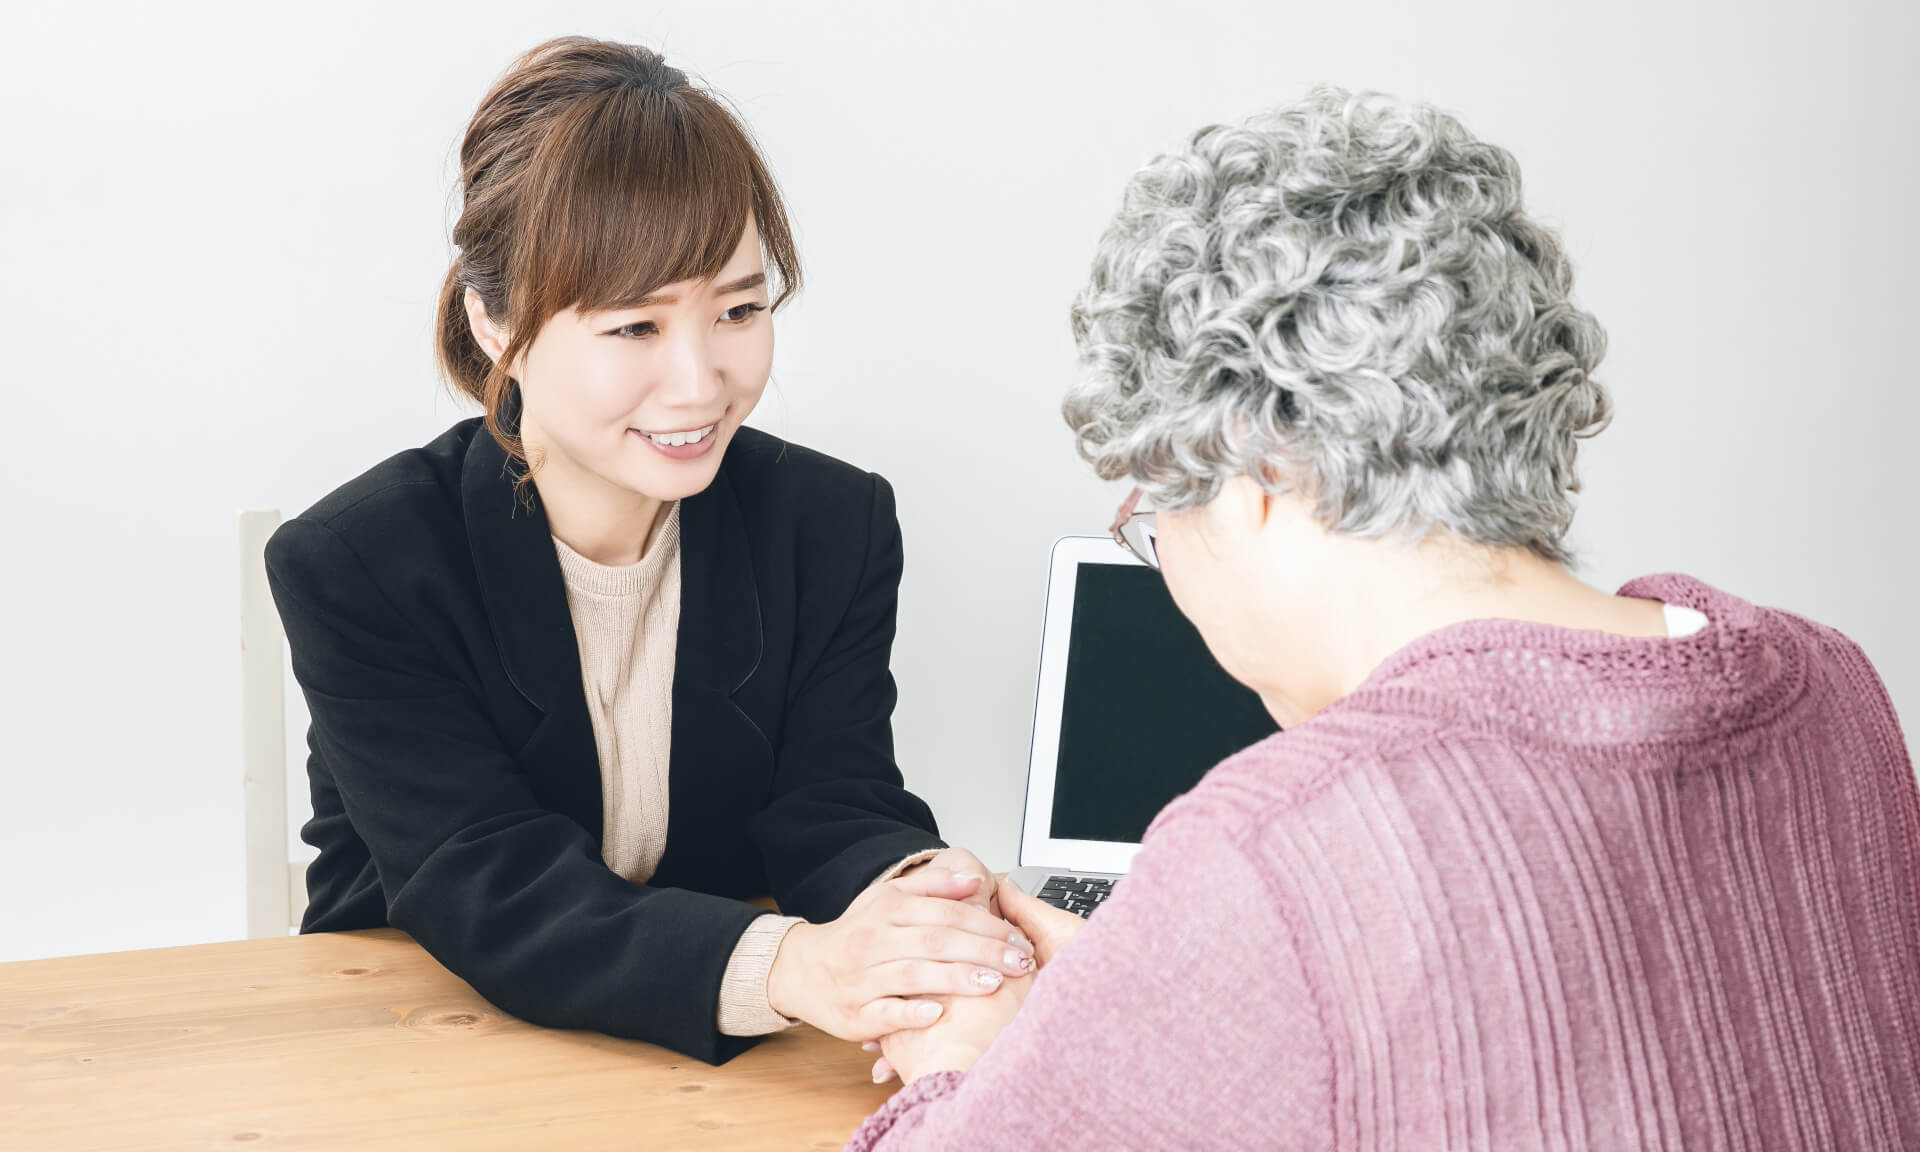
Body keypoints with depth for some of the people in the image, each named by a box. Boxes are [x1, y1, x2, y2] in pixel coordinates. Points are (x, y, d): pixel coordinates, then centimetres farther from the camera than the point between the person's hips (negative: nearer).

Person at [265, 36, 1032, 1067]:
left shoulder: (836, 526, -2)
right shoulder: (353, 567, -13)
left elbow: (833, 802, -9)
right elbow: (486, 888, -23)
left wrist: (920, 891, -34)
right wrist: (787, 965, -40)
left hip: (724, 1075, 4)